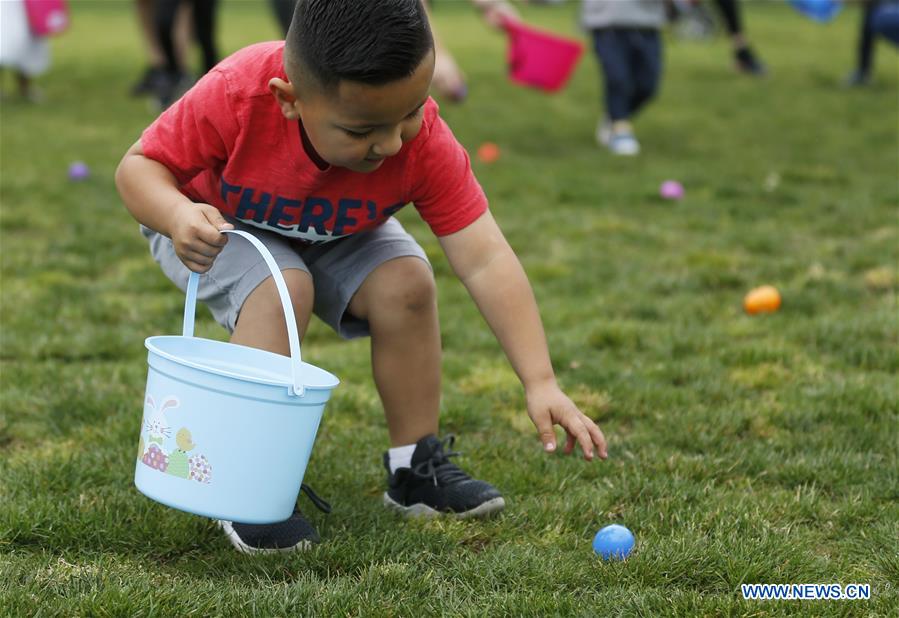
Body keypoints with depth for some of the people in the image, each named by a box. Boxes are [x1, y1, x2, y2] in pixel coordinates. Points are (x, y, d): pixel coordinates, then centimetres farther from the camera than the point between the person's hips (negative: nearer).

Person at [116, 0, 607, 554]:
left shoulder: (423, 140, -32)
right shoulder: (236, 95, -40)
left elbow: (485, 261, -34)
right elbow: (139, 166, -27)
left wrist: (540, 382, -41)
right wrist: (177, 216, -51)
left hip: (334, 237, 3)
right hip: (215, 227, -3)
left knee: (408, 281, -21)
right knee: (280, 289, -32)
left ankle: (416, 467, -3)